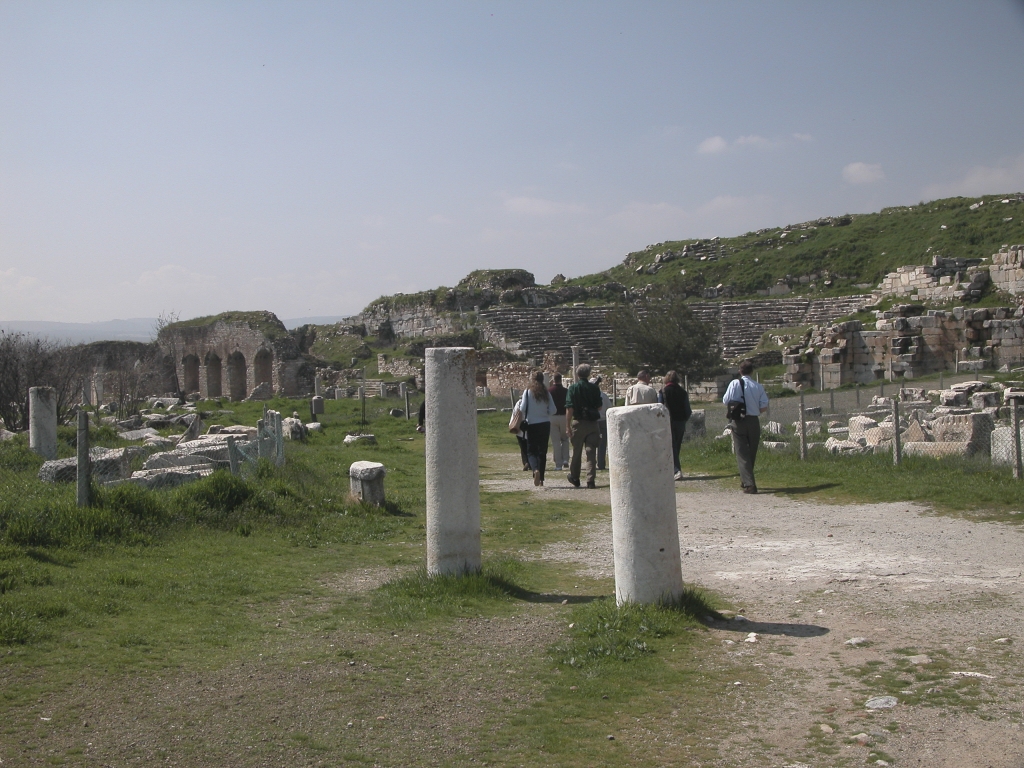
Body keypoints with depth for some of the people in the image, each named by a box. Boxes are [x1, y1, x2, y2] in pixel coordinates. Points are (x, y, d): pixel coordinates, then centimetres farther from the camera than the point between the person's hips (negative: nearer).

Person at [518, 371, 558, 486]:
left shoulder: (527, 392, -6)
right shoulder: (546, 393, 1)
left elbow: (523, 409, -9)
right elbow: (553, 410, -1)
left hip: (531, 424, -2)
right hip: (545, 424, 2)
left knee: (531, 451, 4)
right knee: (542, 451, 9)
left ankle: (535, 469, -24)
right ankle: (541, 479, 10)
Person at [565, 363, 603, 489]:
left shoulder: (573, 388, -6)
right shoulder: (594, 388, 0)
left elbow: (570, 409, -11)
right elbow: (599, 407, 6)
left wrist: (568, 426, -9)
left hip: (578, 423, -1)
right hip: (592, 423, 1)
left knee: (576, 452, 12)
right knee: (591, 452, 2)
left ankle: (574, 478, 27)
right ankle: (591, 480, -4)